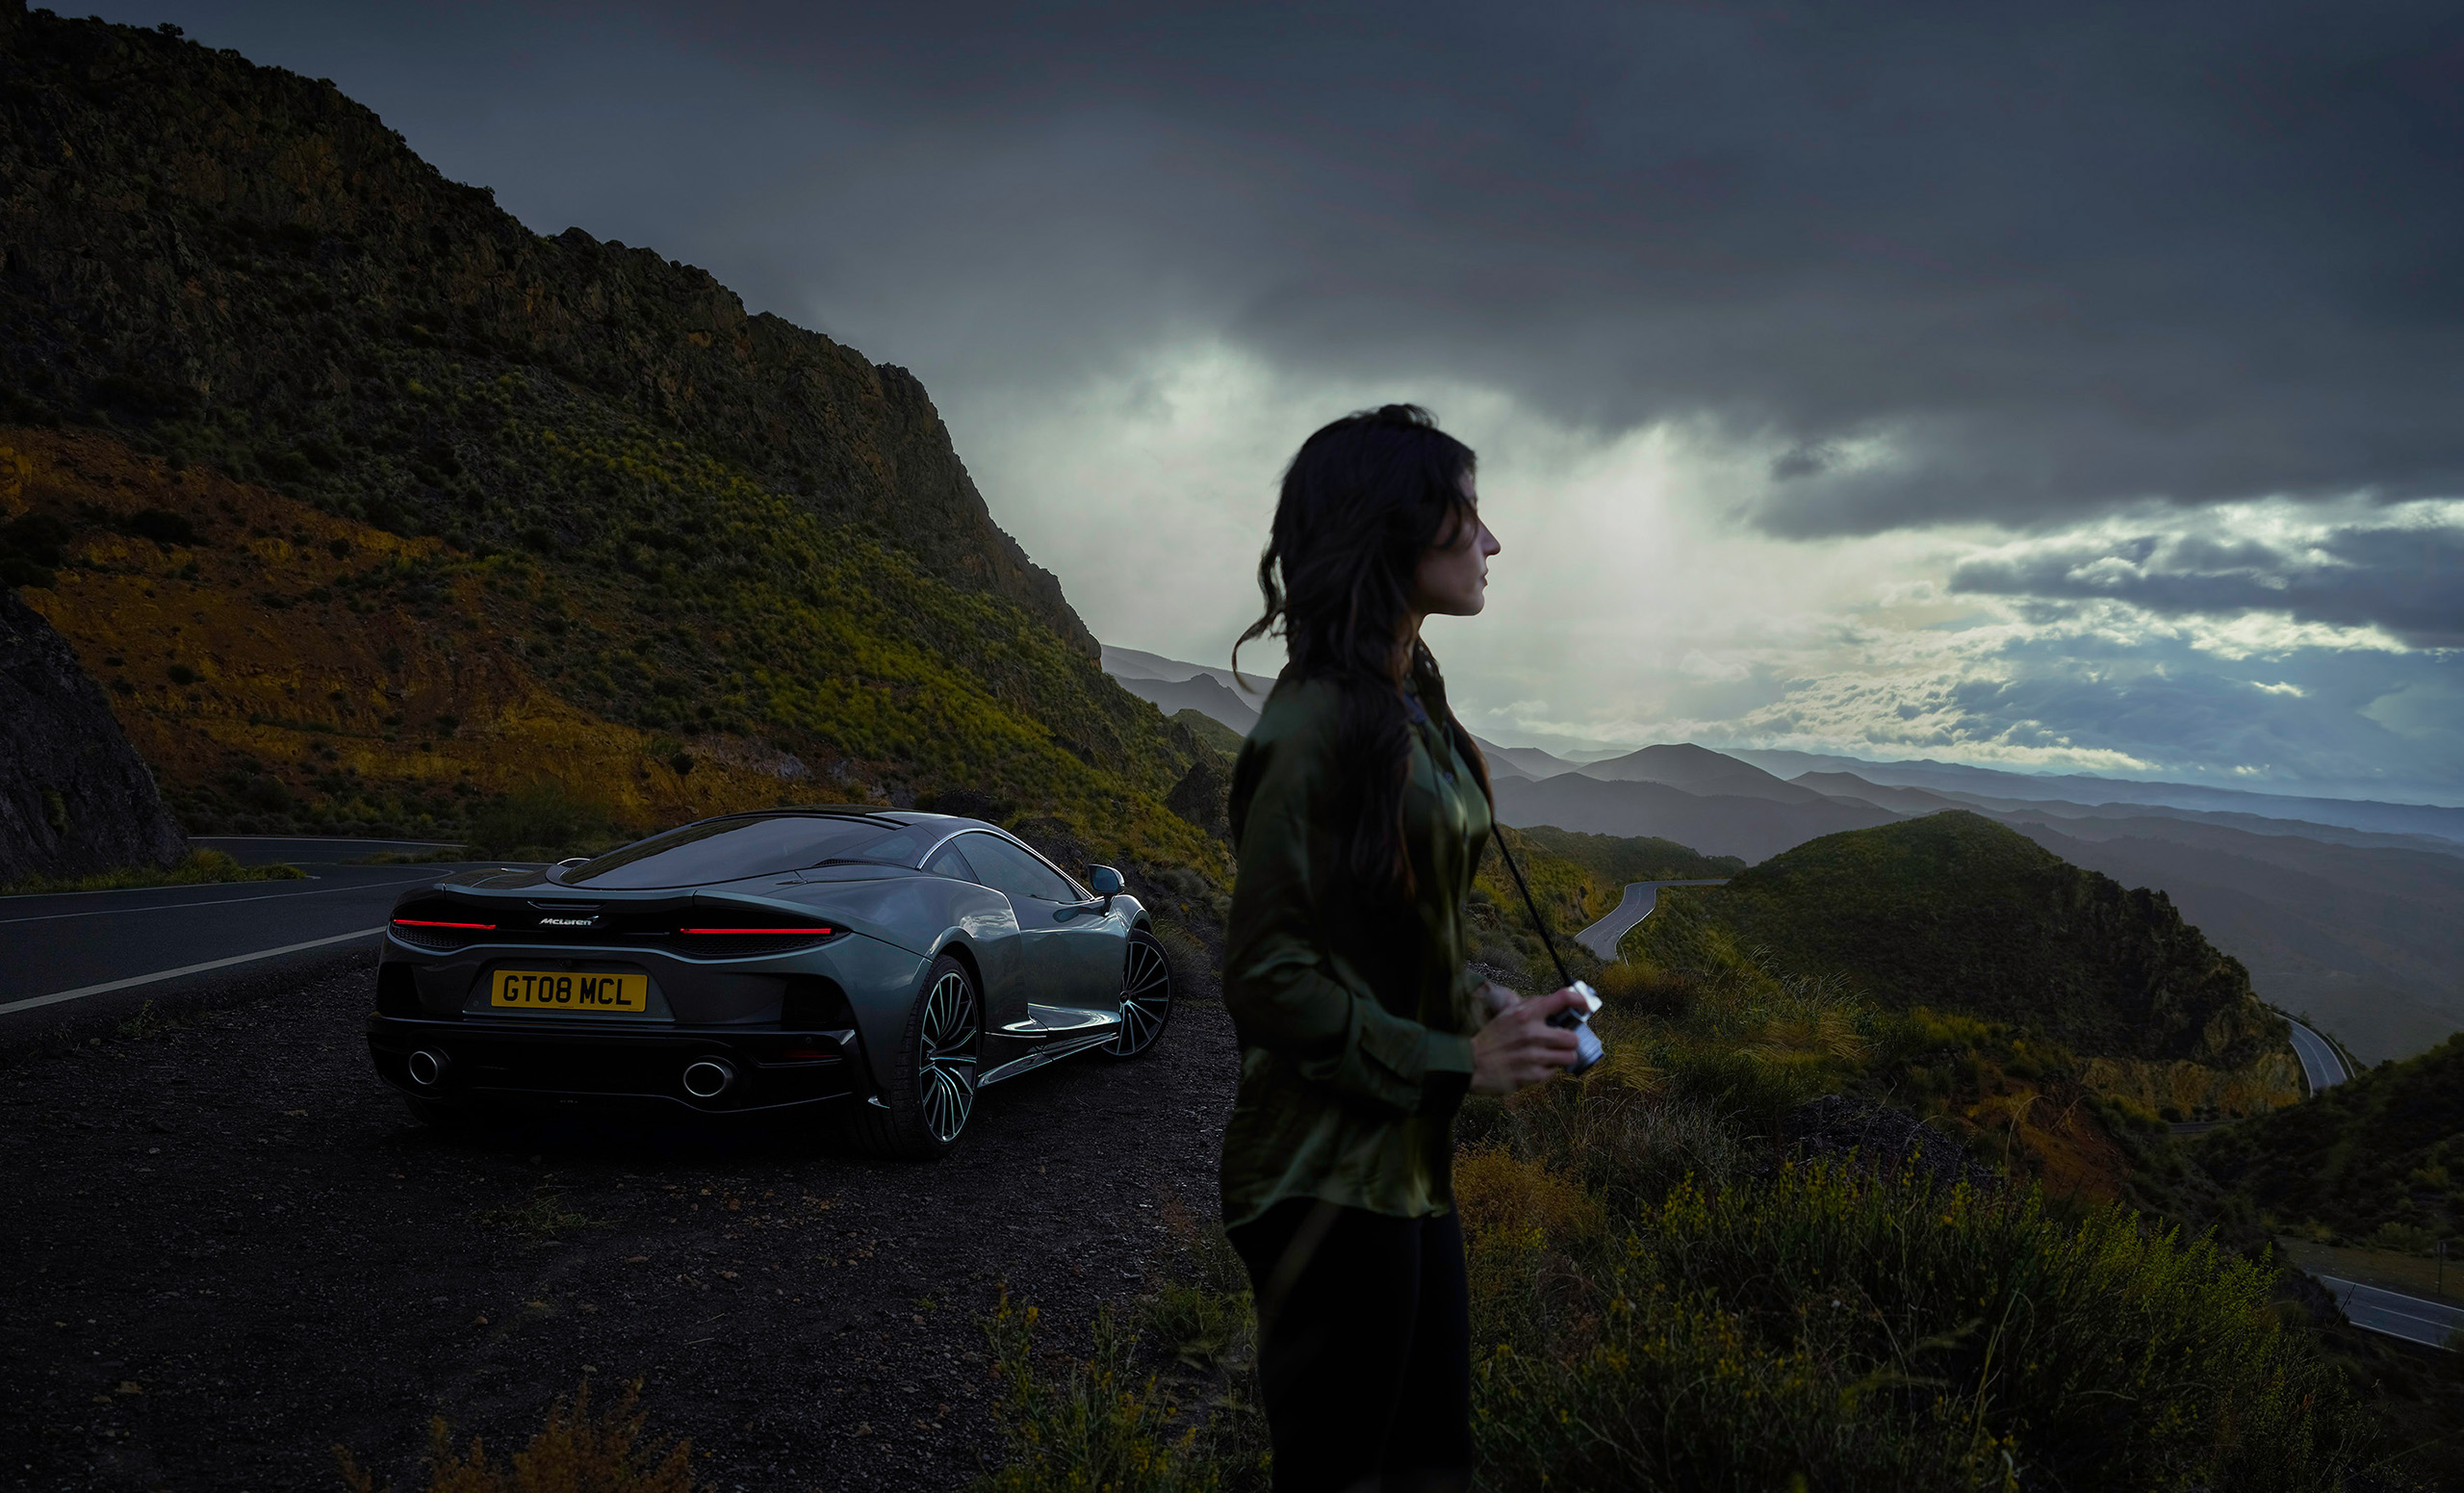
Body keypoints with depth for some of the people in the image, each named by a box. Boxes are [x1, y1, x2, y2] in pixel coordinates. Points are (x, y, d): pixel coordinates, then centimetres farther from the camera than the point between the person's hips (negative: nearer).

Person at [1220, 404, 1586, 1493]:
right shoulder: (1317, 723, -20)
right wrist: (1454, 1061, -18)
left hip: (1409, 1159, 9)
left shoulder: (1410, 702, 9)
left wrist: (1480, 1002, 3)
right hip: (1326, 1178, -9)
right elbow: (1264, 974, -21)